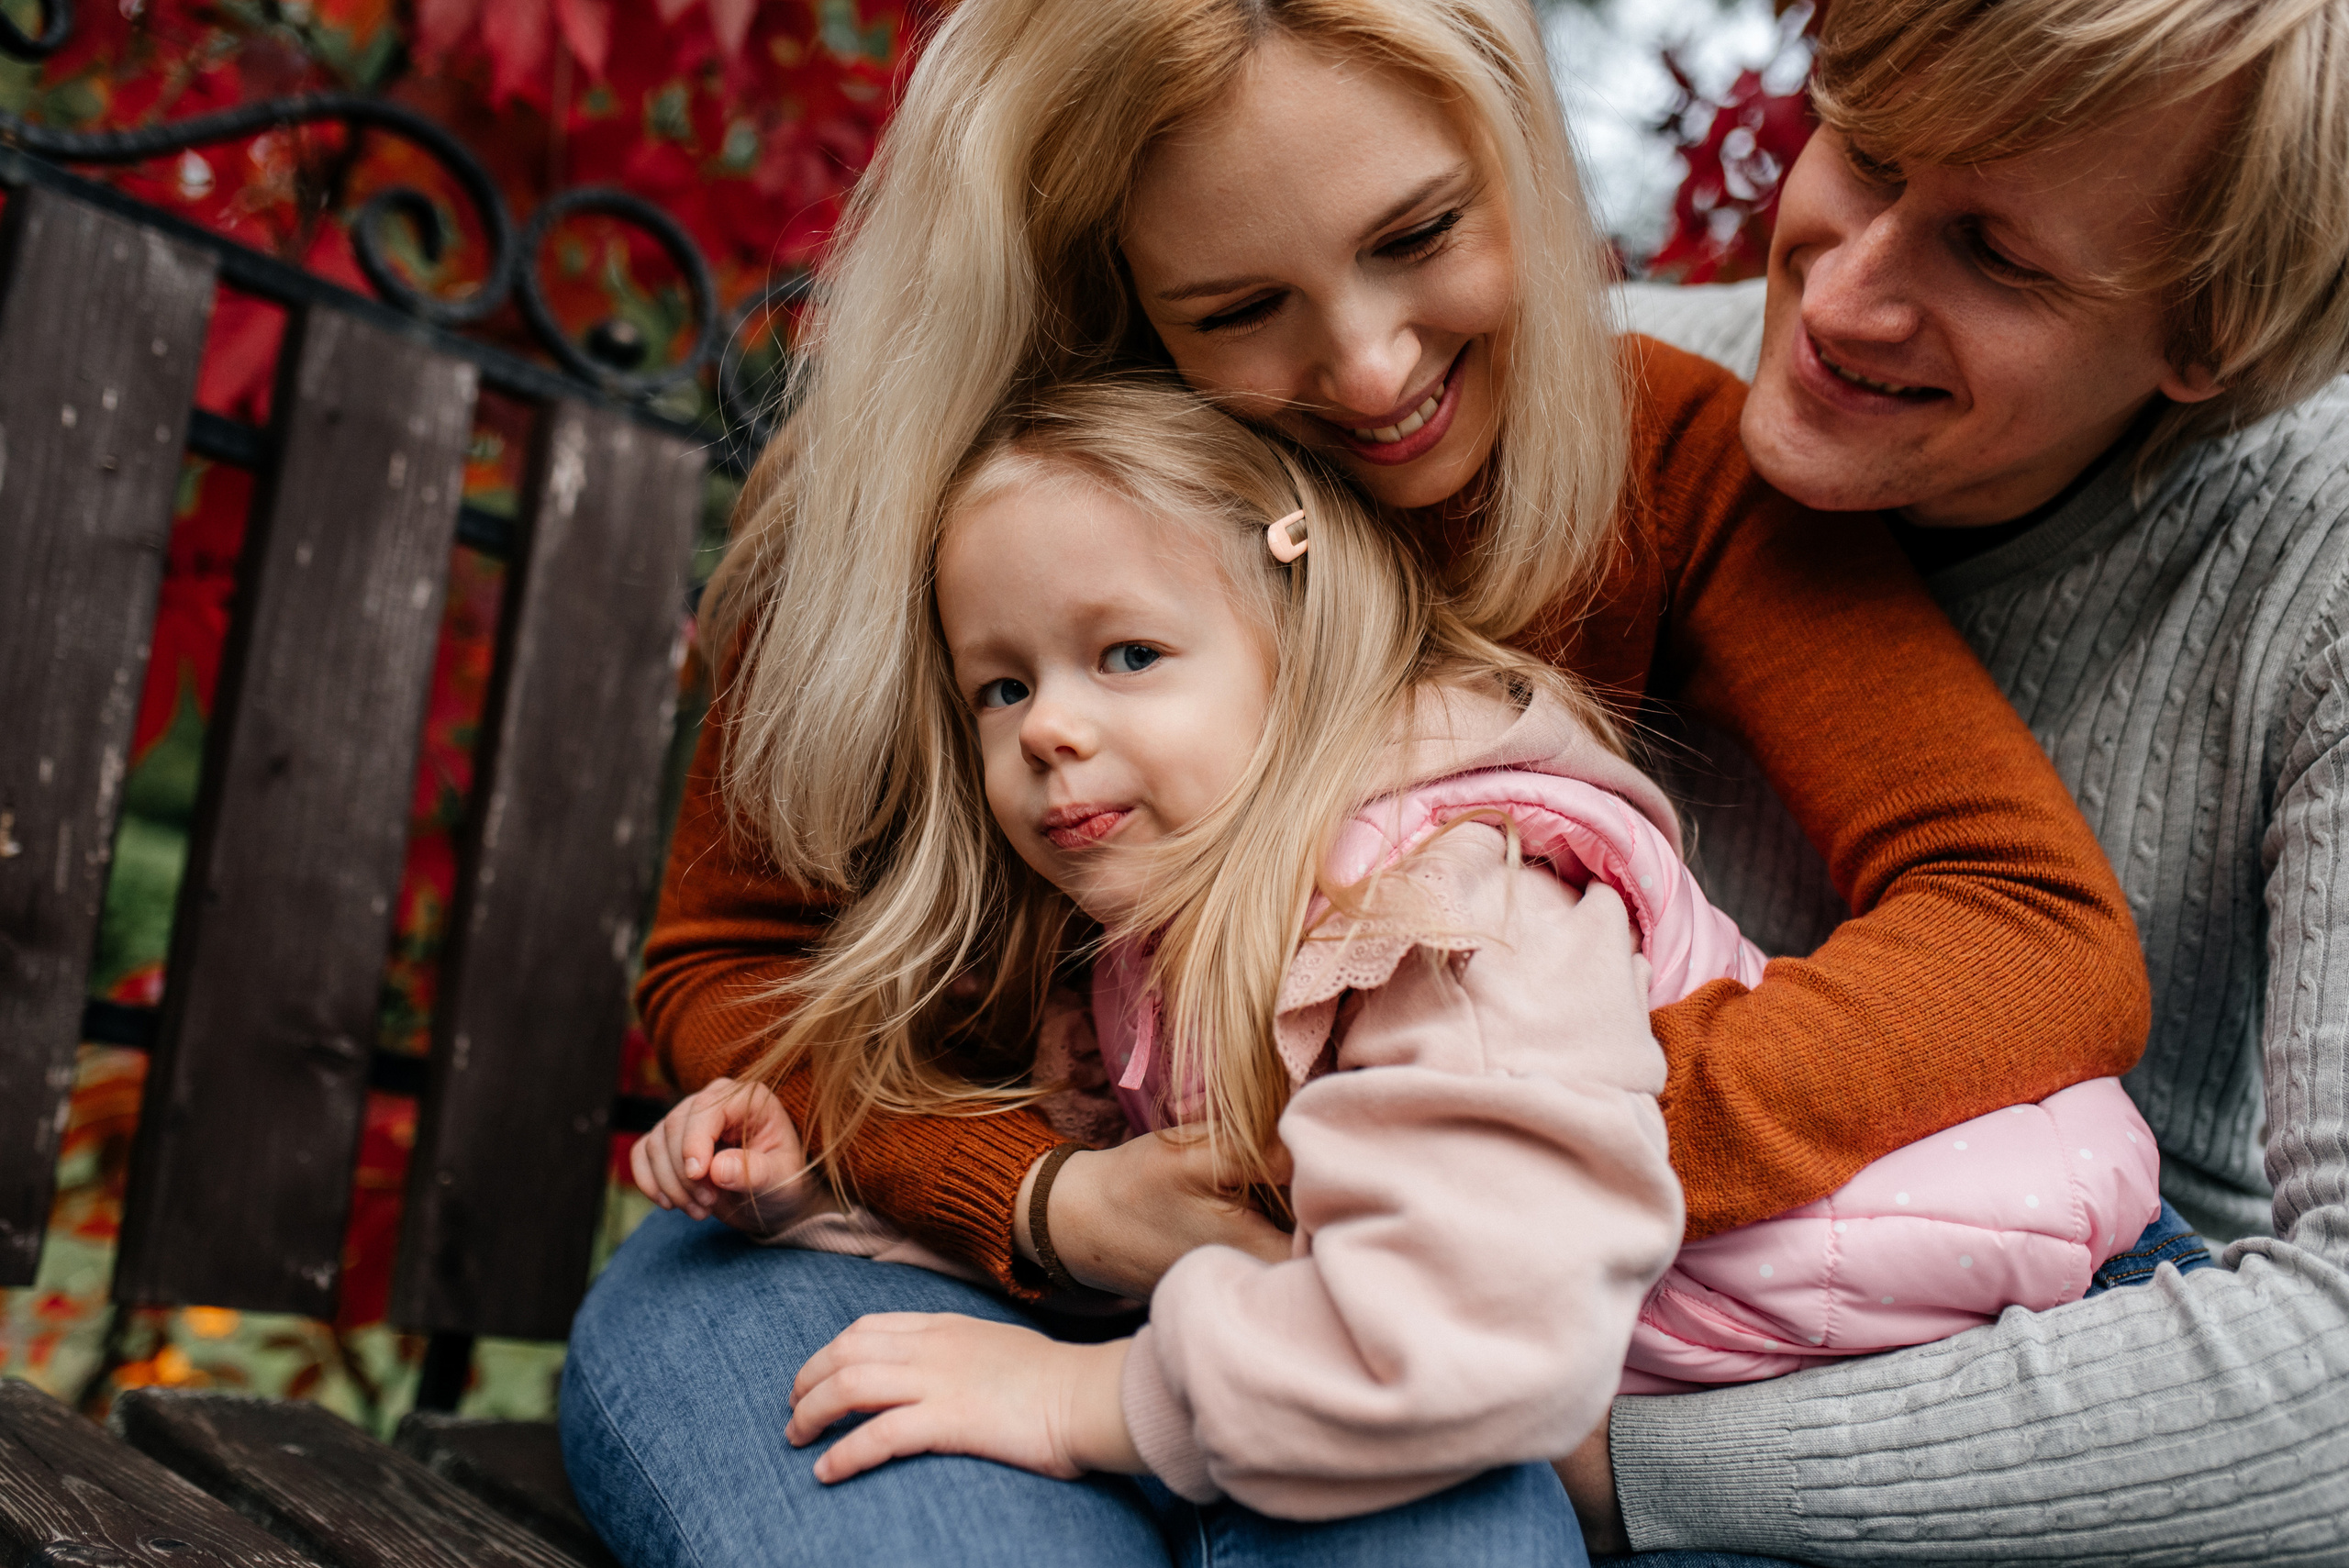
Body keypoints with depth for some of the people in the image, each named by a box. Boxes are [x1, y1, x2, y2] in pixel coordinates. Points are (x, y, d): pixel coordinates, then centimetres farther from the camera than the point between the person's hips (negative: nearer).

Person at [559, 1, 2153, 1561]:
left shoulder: (1666, 460, -9)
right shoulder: (946, 485, -11)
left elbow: (2052, 939, -19)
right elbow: (720, 968, -5)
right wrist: (1048, 1201, -25)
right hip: (988, 1251, 2)